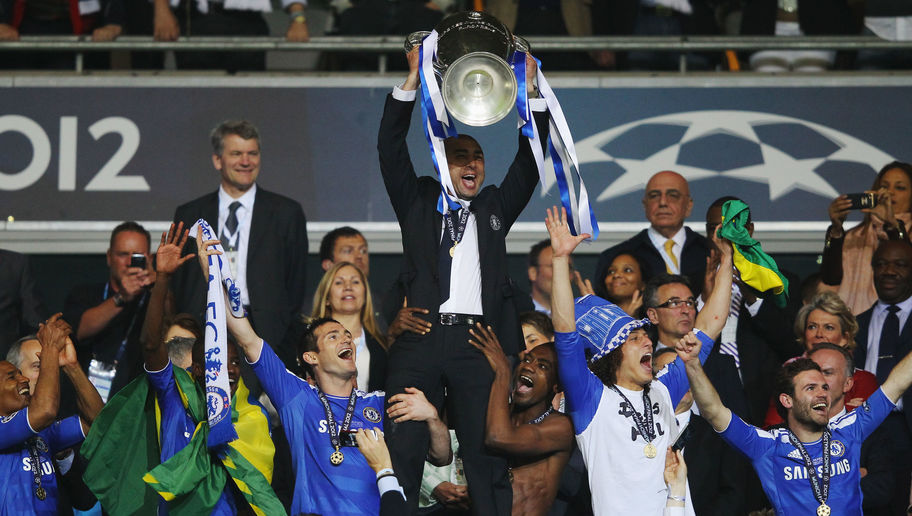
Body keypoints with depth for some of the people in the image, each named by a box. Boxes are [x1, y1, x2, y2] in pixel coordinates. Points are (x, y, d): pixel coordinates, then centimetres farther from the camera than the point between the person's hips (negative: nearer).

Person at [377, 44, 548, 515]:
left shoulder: (495, 207, 22)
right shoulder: (417, 202, 18)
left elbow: (529, 162, 15)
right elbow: (391, 151, 9)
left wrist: (530, 90, 4)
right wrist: (412, 81, 0)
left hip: (478, 341, 1)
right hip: (420, 337, -1)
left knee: (487, 456, -6)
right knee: (402, 453, -7)